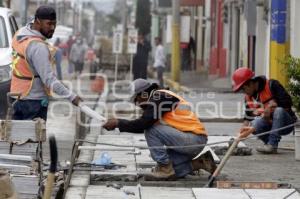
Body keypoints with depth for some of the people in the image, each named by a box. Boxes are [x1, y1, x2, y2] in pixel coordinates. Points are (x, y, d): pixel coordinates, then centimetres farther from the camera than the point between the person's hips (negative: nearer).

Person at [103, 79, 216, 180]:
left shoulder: (159, 97, -11)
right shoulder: (159, 99, 17)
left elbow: (144, 124, -18)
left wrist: (118, 123, -10)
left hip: (194, 140, -10)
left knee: (151, 130, -14)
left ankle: (165, 168, -8)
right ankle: (199, 162, 11)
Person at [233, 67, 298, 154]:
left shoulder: (272, 85, -13)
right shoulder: (248, 97, 6)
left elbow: (287, 103, -17)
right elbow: (248, 118, 10)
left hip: (286, 124, -4)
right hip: (268, 125, 4)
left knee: (279, 111, -36)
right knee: (255, 123, -28)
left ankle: (272, 145, -33)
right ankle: (271, 144, -6)